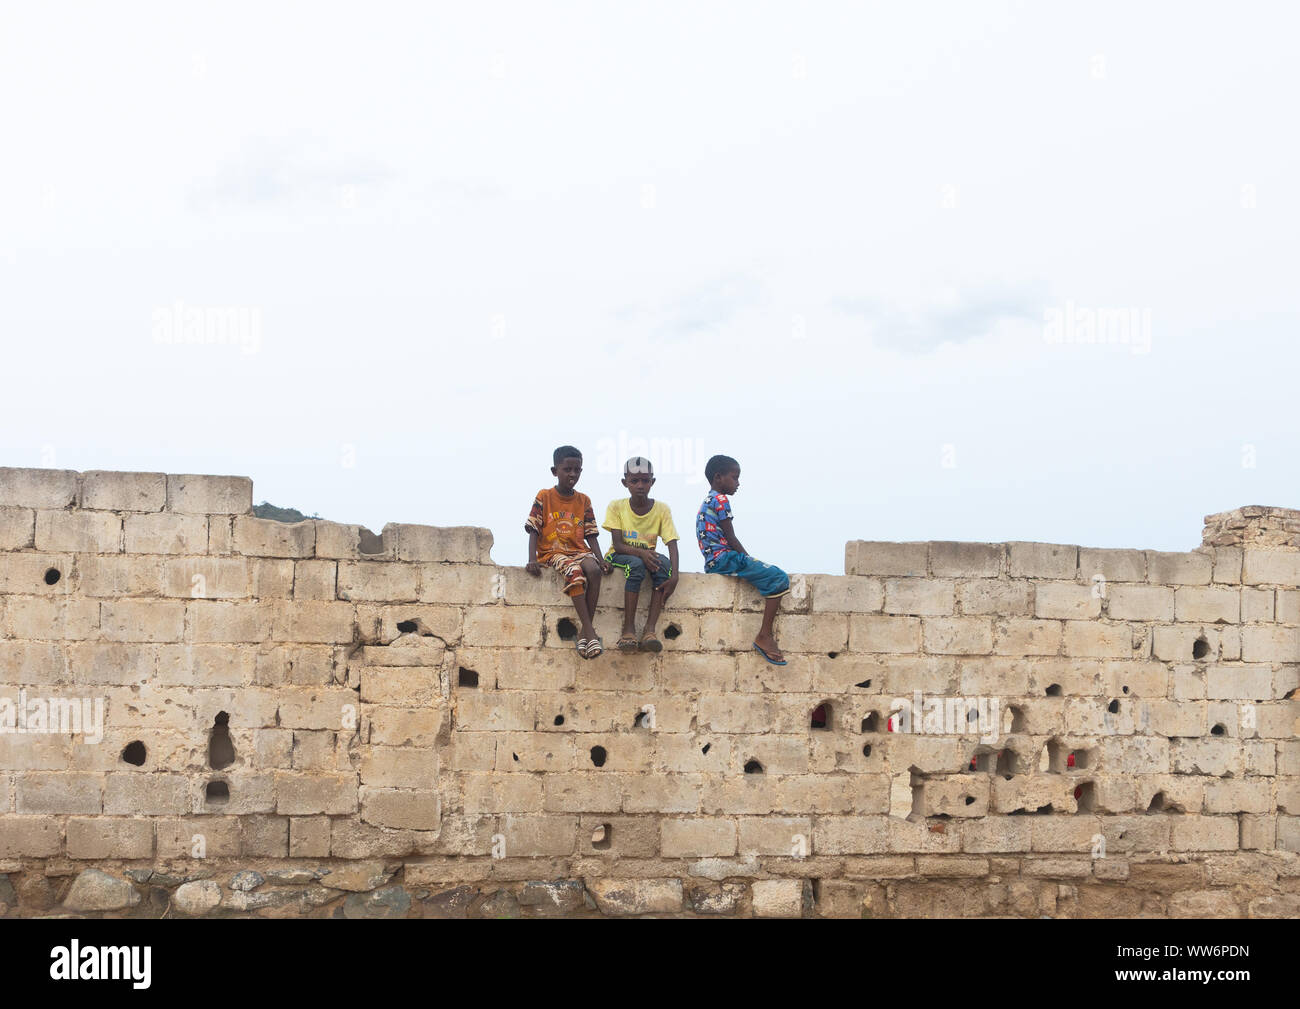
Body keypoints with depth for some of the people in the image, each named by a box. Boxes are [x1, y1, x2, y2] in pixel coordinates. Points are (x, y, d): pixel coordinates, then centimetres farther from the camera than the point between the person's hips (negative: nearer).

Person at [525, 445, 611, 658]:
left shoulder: (584, 501, 13)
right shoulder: (544, 497, 4)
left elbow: (591, 535, 10)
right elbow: (534, 531, -1)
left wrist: (601, 559, -6)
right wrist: (532, 560, -15)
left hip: (579, 551, 3)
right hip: (552, 552, -3)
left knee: (594, 570, -32)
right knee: (575, 572, -35)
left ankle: (585, 632, -28)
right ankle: (590, 632, -38)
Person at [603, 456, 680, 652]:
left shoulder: (662, 509, -3)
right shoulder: (616, 507, -6)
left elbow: (672, 545, -13)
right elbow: (618, 545, -13)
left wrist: (674, 576, -30)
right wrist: (640, 553, -35)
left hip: (648, 556, 2)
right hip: (619, 556, -2)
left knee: (664, 563, -33)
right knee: (636, 565, -37)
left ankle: (649, 630, -38)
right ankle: (628, 630, -37)